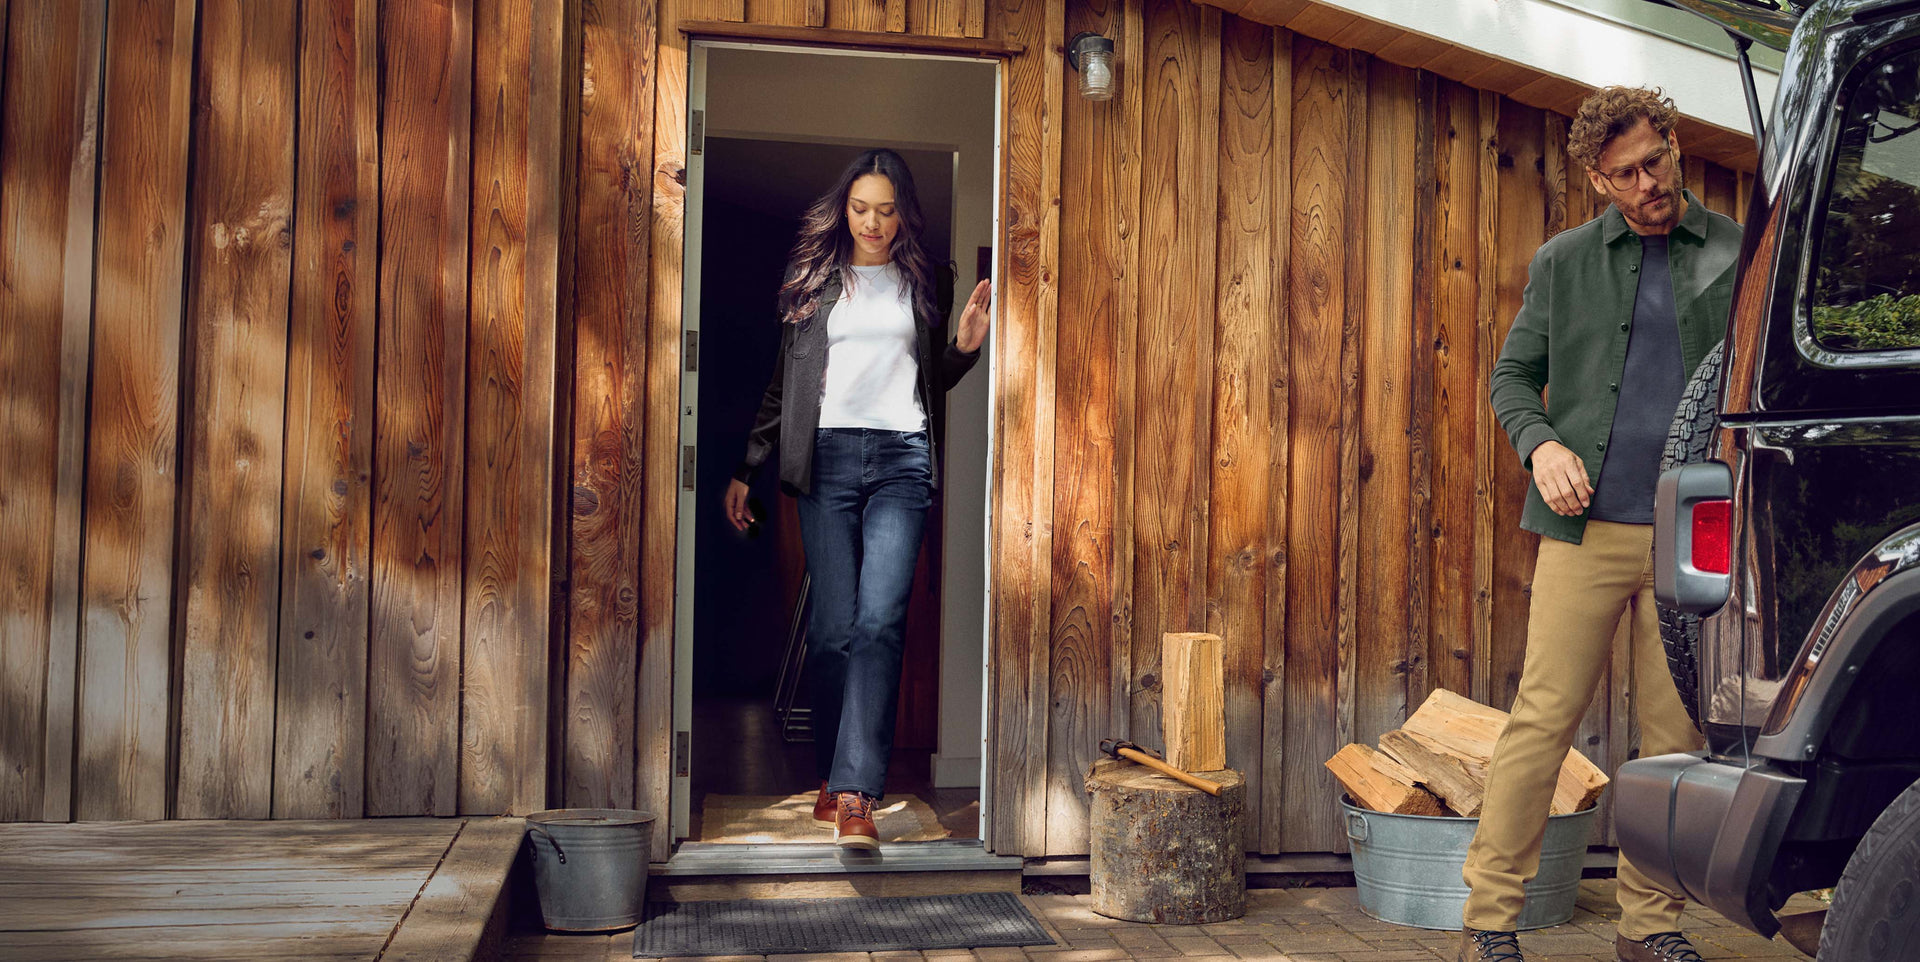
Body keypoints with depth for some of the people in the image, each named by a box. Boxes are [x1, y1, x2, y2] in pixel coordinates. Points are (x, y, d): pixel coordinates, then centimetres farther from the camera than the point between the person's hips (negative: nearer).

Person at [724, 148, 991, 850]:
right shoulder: (813, 278, 14)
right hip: (828, 456, 0)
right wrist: (747, 469, 12)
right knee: (832, 625, -5)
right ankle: (833, 775, 12)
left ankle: (854, 795, -19)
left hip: (902, 458, 0)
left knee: (879, 621, -14)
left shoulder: (921, 283, 16)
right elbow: (783, 381, 15)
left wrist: (965, 347, 4)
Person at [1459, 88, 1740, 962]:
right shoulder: (1563, 263, 10)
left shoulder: (1738, 255, 9)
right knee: (1542, 718, -3)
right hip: (1586, 528, -1)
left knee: (1677, 735, 5)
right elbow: (1513, 377, 14)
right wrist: (1541, 445, -6)